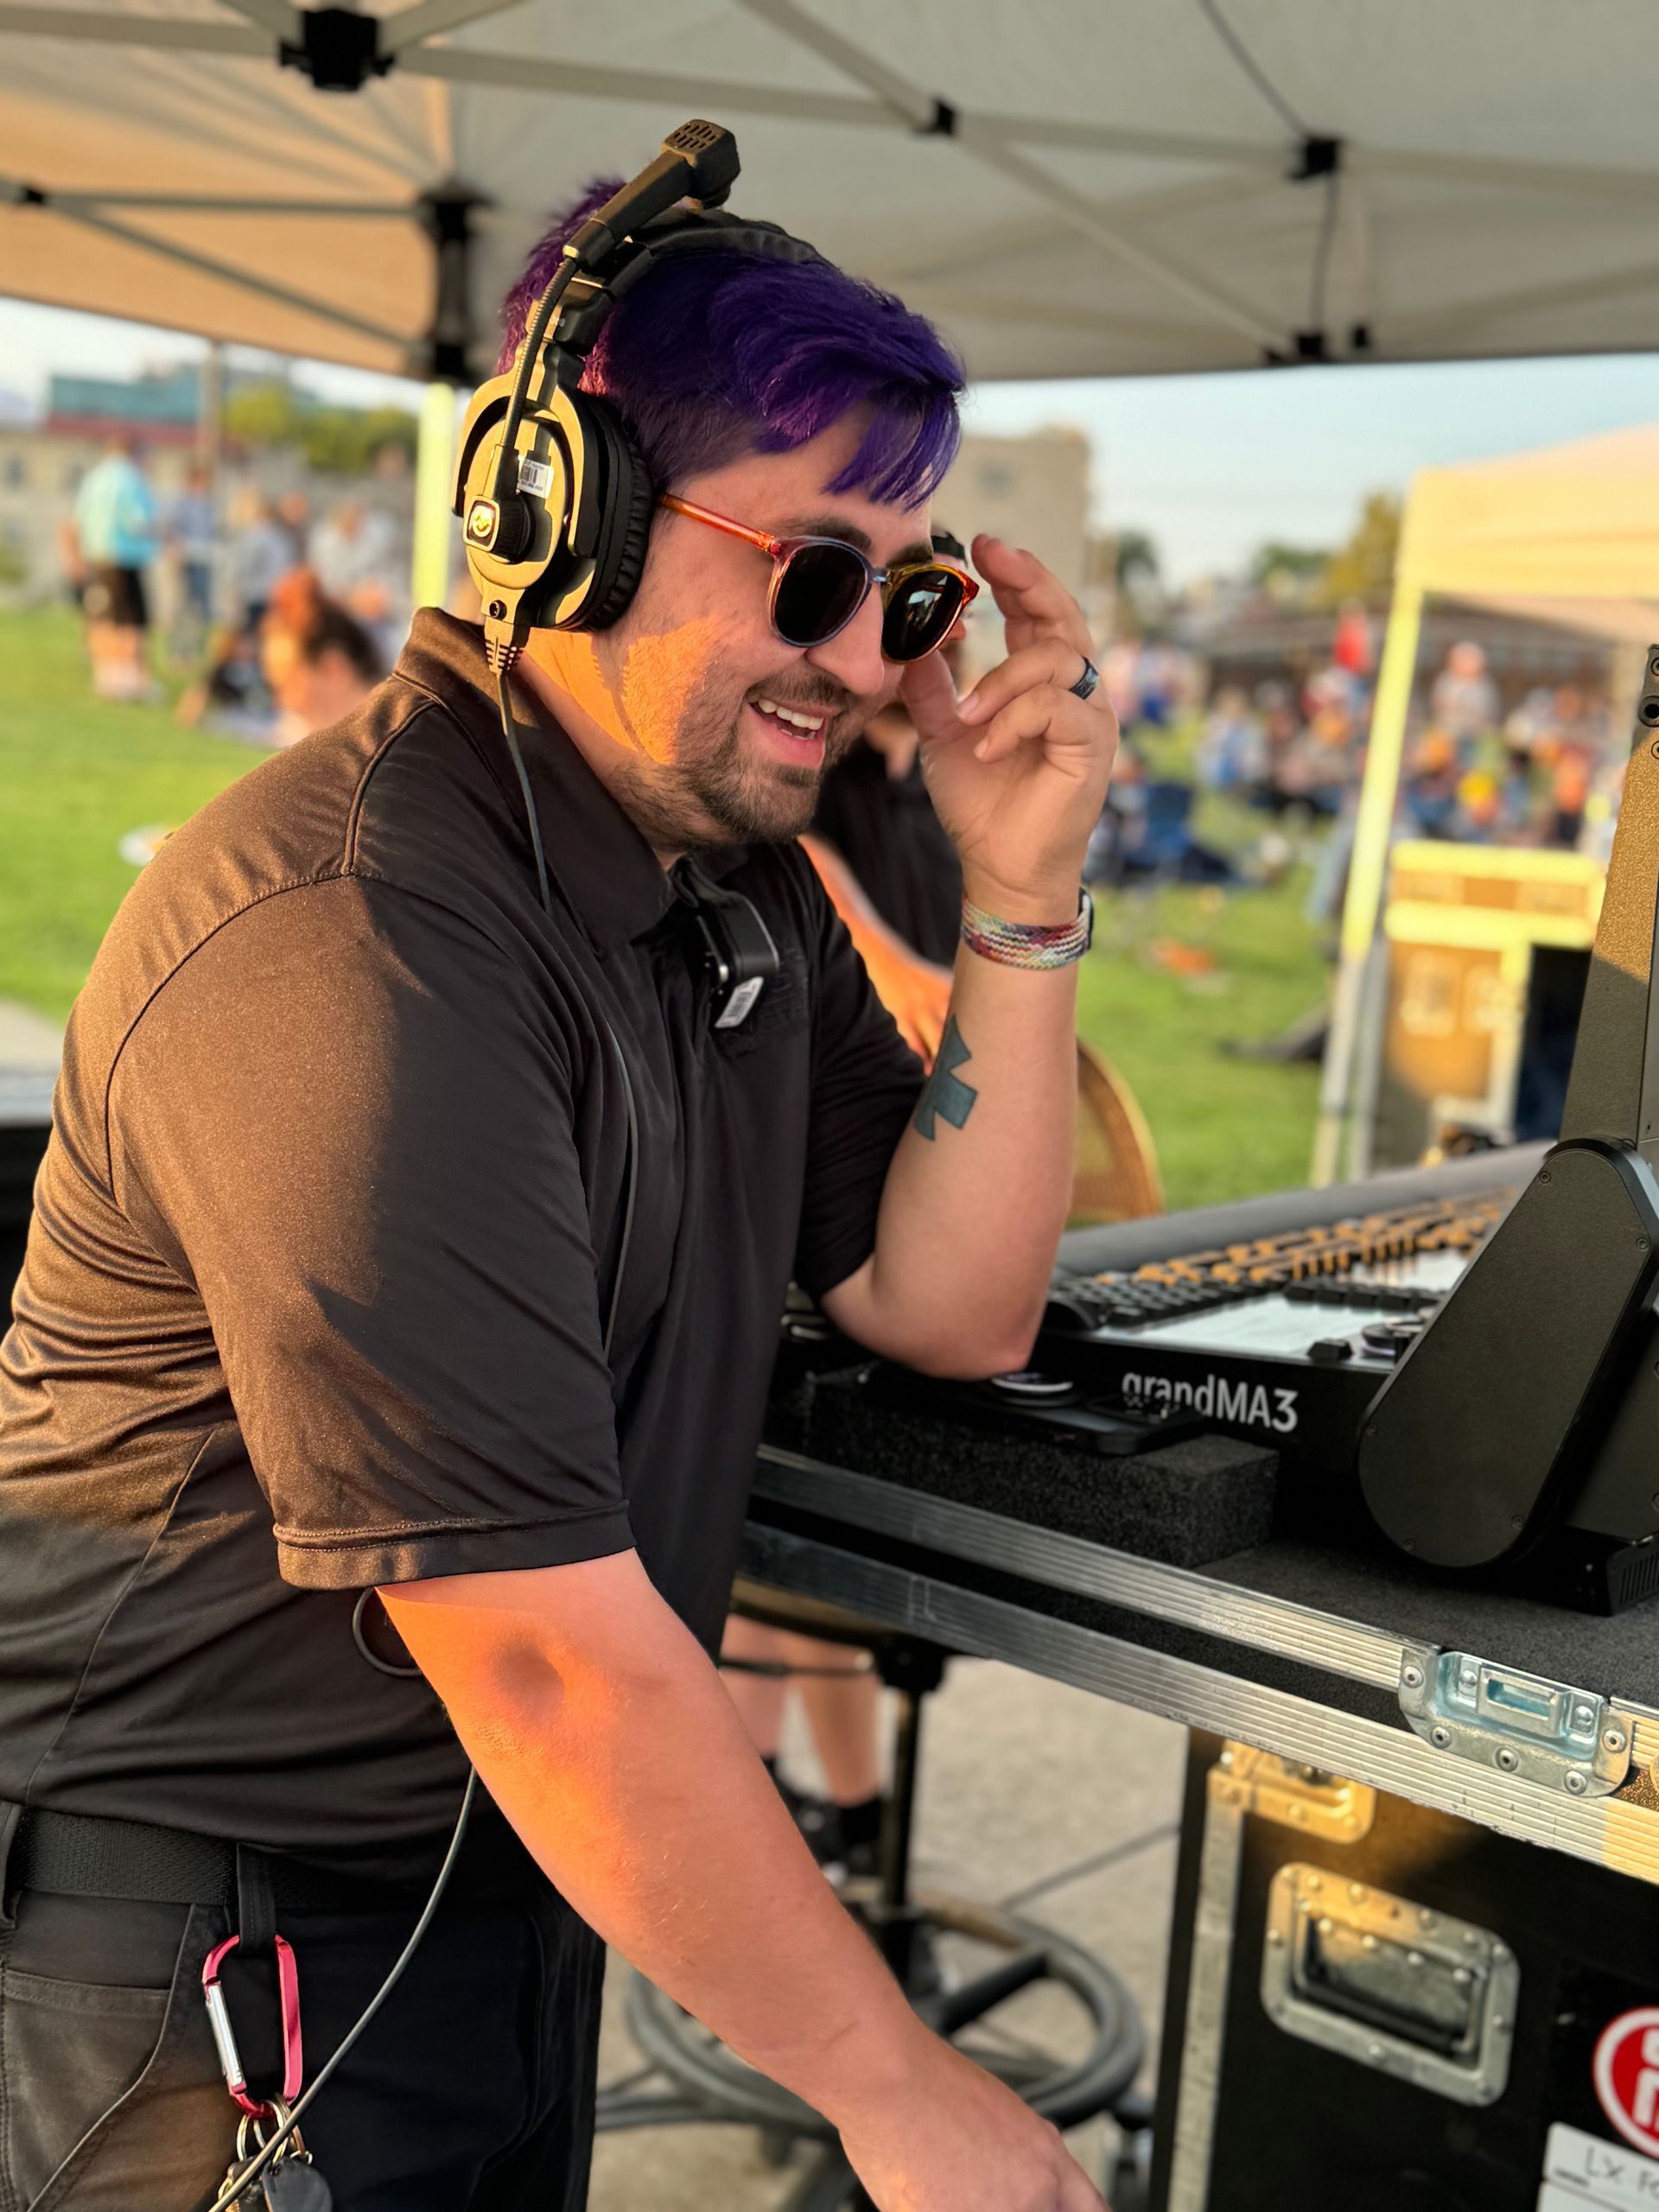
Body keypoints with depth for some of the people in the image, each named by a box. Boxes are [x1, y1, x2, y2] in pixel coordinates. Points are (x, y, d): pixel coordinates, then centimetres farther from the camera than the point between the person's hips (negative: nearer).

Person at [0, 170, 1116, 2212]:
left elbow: (950, 1315, 1)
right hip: (208, 1933, -8)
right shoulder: (347, 946, -29)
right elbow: (547, 1650, -30)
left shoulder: (743, 867, 1)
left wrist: (1020, 899, -11)